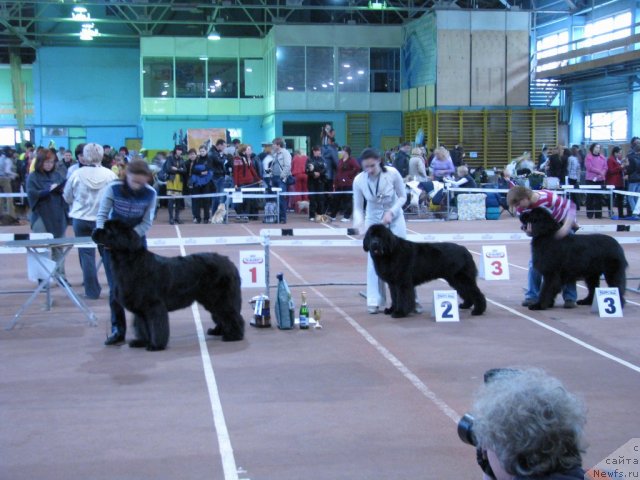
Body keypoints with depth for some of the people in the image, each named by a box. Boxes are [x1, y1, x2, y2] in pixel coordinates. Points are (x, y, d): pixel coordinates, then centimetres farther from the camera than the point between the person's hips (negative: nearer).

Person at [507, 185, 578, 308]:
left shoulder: (549, 197, -36)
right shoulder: (520, 208, -21)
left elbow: (571, 206, -27)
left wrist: (566, 226, -40)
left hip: (562, 228, -4)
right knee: (534, 262, -1)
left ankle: (570, 297, 1)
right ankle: (532, 296, 7)